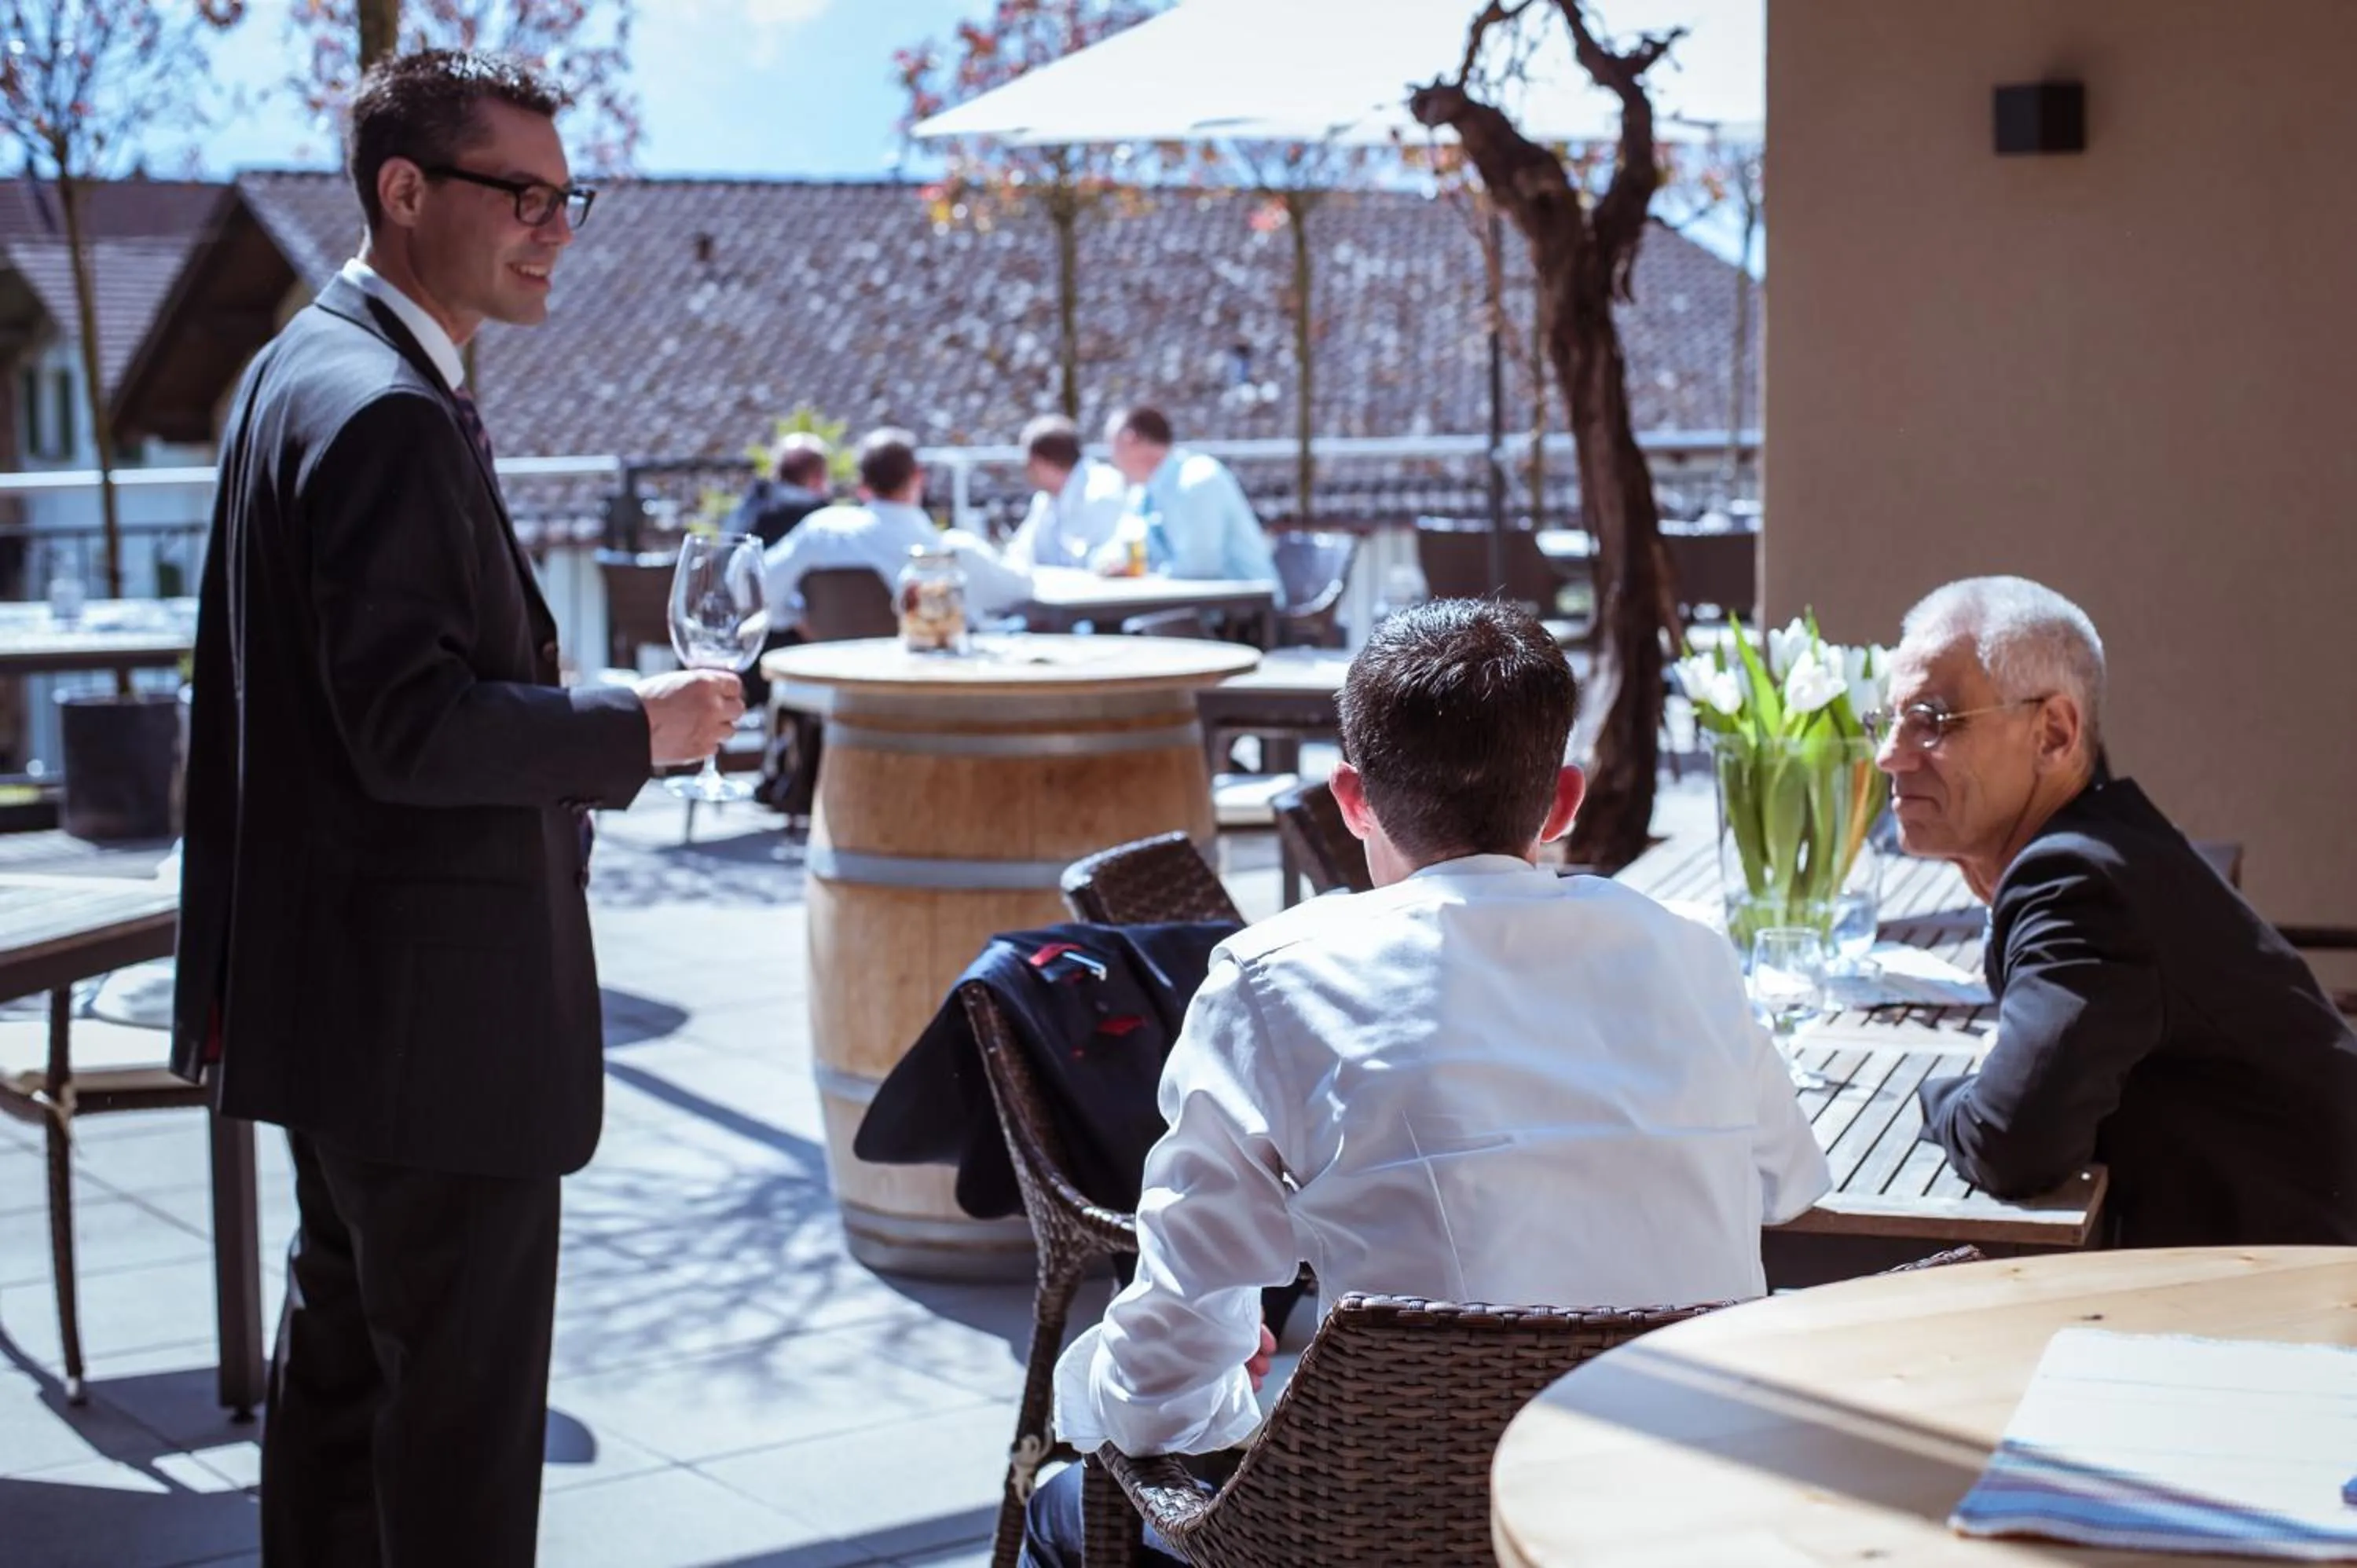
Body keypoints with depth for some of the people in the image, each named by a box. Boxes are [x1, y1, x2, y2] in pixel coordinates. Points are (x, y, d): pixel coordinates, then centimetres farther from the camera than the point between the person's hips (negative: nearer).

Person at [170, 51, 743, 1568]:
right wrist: (637, 726, -16)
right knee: (462, 1397, -2)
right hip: (435, 1004, -11)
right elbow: (411, 729, -26)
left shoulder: (306, 368, 13)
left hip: (340, 984, 11)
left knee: (342, 1358, 21)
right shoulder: (387, 411, -20)